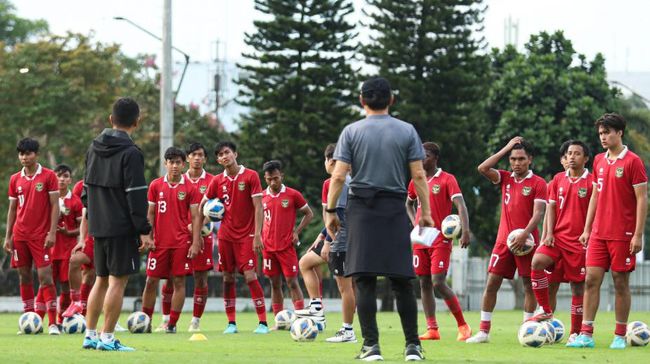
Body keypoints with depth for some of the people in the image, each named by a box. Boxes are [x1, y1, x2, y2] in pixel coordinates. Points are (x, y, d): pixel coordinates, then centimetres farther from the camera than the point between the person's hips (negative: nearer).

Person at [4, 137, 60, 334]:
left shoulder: (48, 176, -2)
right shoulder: (15, 179, 10)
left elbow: (55, 206, -4)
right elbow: (12, 209, 14)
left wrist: (52, 233, -12)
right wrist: (8, 236, 9)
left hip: (41, 236, -5)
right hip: (20, 235, 5)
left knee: (45, 276, -10)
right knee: (24, 276, 7)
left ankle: (53, 323, -11)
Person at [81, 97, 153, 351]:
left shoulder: (94, 149, 10)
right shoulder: (130, 153, -13)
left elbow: (87, 188, 17)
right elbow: (136, 196, -16)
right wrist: (143, 230, -14)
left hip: (98, 226, 7)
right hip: (122, 228, -7)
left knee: (101, 280, 15)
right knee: (118, 281, -4)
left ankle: (90, 336, 15)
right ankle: (107, 338, -5)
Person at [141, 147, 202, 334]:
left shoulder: (190, 189, 2)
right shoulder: (155, 185, 6)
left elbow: (195, 217, 1)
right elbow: (150, 214, 9)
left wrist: (195, 243, -6)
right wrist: (148, 237, 1)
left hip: (181, 243, -1)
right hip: (159, 242, 1)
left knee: (179, 281, -1)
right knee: (151, 281, 1)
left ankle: (172, 323, 4)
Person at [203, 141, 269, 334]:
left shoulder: (250, 176, -5)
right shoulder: (217, 181, 6)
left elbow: (258, 207, -8)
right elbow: (202, 206, 15)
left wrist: (257, 235, -15)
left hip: (247, 235, -4)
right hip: (226, 236, 4)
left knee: (250, 276, -12)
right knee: (228, 278, 4)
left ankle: (263, 322, -9)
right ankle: (231, 323, 10)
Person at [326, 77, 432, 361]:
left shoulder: (351, 132, 1)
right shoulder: (407, 131, 4)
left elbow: (338, 177, -4)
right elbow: (418, 175, 1)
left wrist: (330, 212, 3)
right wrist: (426, 212, 6)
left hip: (361, 209, -1)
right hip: (395, 209, 1)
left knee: (365, 281, -1)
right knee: (402, 280, 6)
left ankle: (371, 346, -6)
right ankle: (412, 346, 5)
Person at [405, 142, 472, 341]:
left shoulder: (447, 179, -6)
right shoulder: (416, 181, 12)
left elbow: (461, 205, -15)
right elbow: (409, 204, 29)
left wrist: (465, 231, -27)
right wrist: (415, 222, 10)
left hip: (441, 240, -6)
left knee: (438, 282, -14)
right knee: (424, 284, 4)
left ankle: (463, 326, -3)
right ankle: (432, 329, 8)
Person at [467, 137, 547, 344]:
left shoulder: (538, 183, -3)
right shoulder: (505, 178, 11)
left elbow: (538, 213, -10)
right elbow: (483, 168, -3)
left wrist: (524, 234, -23)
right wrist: (506, 148, -1)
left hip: (527, 241, -4)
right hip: (504, 240, 4)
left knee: (529, 285, 0)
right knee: (492, 282, -2)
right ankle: (483, 331, 1)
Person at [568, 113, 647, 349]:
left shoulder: (633, 162, -8)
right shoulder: (599, 161, 11)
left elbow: (642, 199, -9)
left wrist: (638, 235, -14)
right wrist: (587, 229, 13)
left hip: (622, 235, -6)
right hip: (598, 233, 6)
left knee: (620, 283, 0)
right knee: (591, 279, -2)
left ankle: (620, 336, 8)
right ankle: (586, 335, -2)